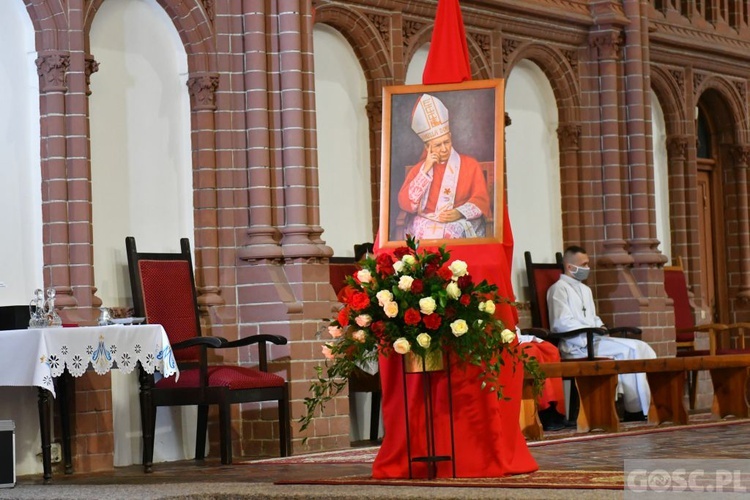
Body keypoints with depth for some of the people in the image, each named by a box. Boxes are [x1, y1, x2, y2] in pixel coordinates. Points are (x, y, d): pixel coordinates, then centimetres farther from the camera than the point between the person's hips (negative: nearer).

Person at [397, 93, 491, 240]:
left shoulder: (470, 165, 9)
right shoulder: (418, 169, 11)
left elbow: (481, 200, 4)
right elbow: (405, 204, -1)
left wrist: (460, 213, -16)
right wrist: (425, 170, -5)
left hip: (461, 225, -1)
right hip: (424, 226, 1)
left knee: (454, 233, -34)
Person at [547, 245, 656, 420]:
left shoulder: (585, 290, 27)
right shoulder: (559, 288, -3)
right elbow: (562, 323, -14)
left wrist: (601, 327, 6)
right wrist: (593, 330, -16)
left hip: (593, 340, 9)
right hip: (576, 345, -9)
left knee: (641, 348, -12)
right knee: (629, 349, -24)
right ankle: (636, 409, -20)